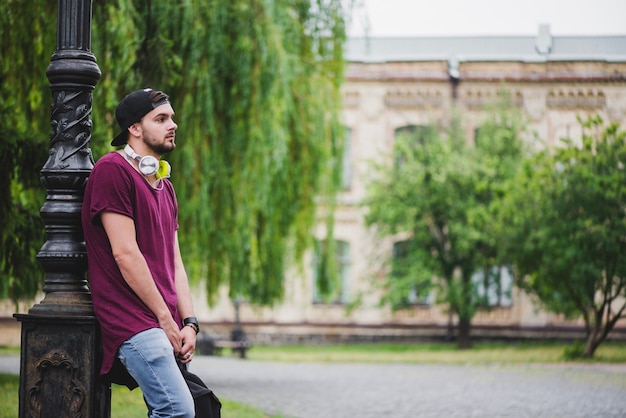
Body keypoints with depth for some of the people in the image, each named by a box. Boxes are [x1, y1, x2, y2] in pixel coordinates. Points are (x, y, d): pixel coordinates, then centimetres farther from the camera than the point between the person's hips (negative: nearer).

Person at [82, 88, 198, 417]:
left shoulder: (165, 186, 21)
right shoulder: (113, 170, -8)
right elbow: (125, 254, -13)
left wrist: (188, 323, 2)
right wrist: (166, 319, -12)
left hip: (167, 325, 9)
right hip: (133, 321, -9)